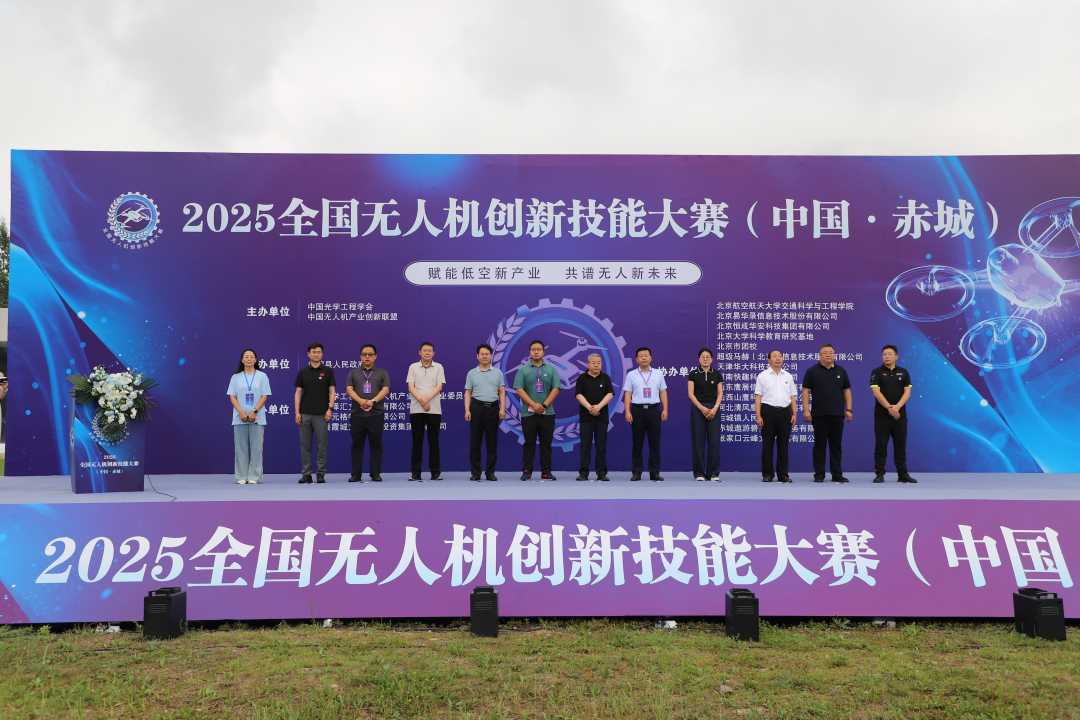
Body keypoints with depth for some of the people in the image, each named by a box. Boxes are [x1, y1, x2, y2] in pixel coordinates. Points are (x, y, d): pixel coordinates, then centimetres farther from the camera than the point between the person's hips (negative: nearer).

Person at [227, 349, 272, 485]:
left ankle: (254, 477, 3)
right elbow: (232, 397, 3)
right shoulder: (235, 377, 8)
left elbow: (264, 396, 0)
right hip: (240, 418, 1)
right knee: (241, 447, 2)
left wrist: (254, 412, -12)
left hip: (257, 418, -1)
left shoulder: (262, 376, 5)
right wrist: (241, 413, -12)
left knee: (256, 447, -2)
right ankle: (242, 477, 7)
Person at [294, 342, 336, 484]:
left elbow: (332, 391, -1)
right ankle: (306, 474, 10)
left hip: (321, 414, -2)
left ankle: (321, 474, 7)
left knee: (321, 445, 1)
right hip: (305, 414, 2)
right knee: (305, 445, 4)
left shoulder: (327, 371, 2)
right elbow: (298, 393, 5)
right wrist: (297, 412, -3)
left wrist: (330, 409, -11)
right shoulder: (302, 372, 6)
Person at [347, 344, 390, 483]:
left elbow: (385, 390, -1)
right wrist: (361, 401, -16)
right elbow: (349, 389, 1)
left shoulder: (382, 373, 11)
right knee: (357, 444, 3)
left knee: (376, 444, 1)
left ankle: (376, 474, 7)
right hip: (357, 414, 1)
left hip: (376, 414, -1)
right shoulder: (353, 372, 14)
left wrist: (373, 401, -17)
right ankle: (356, 474, 8)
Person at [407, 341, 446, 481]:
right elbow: (411, 387, -2)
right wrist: (421, 400, -16)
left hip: (434, 410, 0)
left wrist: (426, 399, -17)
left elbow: (439, 387, -4)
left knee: (433, 440, 3)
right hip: (416, 410, 0)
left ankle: (435, 471, 9)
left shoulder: (438, 367, 6)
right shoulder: (413, 367, 6)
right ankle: (415, 472, 7)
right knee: (417, 440, 2)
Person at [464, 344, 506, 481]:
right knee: (475, 441, 0)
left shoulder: (498, 373, 8)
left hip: (493, 408, 1)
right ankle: (475, 472, 6)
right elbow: (468, 393, 4)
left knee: (492, 442, 3)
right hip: (477, 407, -1)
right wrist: (467, 410, -7)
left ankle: (490, 472, 10)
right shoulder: (471, 373, 6)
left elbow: (502, 392, 5)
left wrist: (502, 409, -6)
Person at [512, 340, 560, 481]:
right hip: (528, 413, -1)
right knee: (529, 443, 3)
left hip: (547, 413, 1)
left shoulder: (551, 369, 6)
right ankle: (527, 471, 9)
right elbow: (519, 389, -6)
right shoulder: (523, 370, 2)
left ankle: (546, 472, 11)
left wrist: (544, 404, -12)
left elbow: (555, 389, -1)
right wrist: (533, 404, -15)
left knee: (546, 443, 5)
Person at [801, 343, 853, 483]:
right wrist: (806, 410, -10)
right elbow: (806, 391, -1)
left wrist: (849, 409, 3)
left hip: (837, 414, 2)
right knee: (820, 445, 3)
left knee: (836, 445, 6)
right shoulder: (812, 371, 1)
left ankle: (837, 474, 12)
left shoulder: (841, 371, 9)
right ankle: (819, 474, 8)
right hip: (819, 414, -2)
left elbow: (847, 391, 11)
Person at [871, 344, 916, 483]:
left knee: (901, 445, 6)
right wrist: (889, 408, -19)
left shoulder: (903, 372, 8)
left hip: (900, 414, 2)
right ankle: (879, 474, 3)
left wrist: (897, 407, -15)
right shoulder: (877, 372, 0)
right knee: (881, 445, -1)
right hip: (882, 415, -2)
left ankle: (903, 474, 12)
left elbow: (907, 392, 0)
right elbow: (876, 392, -10)